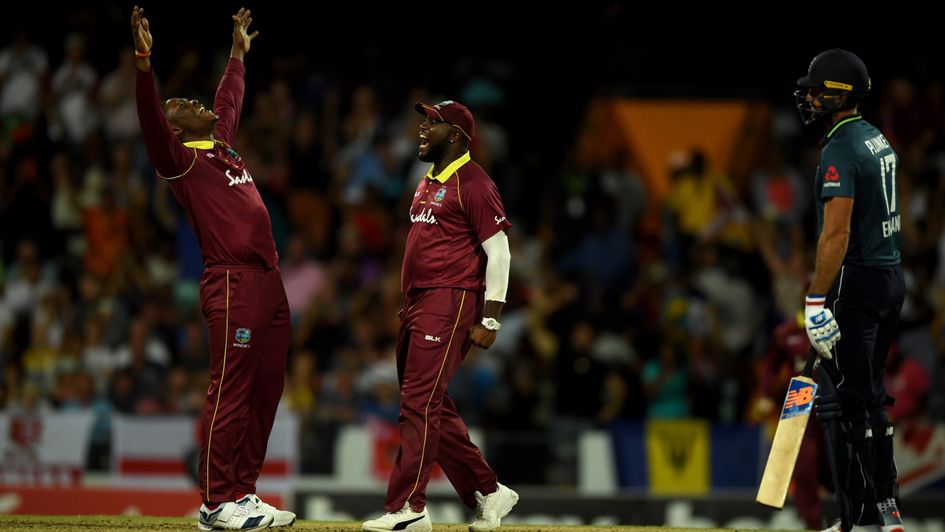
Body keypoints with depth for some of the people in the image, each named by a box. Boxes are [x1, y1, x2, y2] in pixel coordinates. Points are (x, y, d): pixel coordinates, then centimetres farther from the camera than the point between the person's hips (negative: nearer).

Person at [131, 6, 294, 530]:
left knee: (264, 393, 8)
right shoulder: (180, 159, -1)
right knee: (229, 393, -9)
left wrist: (238, 54, 48)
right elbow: (151, 119, -17)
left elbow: (229, 103, 38)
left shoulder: (223, 149, 21)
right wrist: (144, 62, -28)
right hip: (232, 285, -9)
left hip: (268, 283, 9)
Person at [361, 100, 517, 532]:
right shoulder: (428, 184, 19)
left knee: (420, 404, -13)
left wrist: (489, 320, -16)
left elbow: (498, 253, -12)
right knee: (433, 408, 11)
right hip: (417, 303, 10)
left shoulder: (473, 183, -9)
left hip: (450, 303, -10)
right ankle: (487, 493, 18)